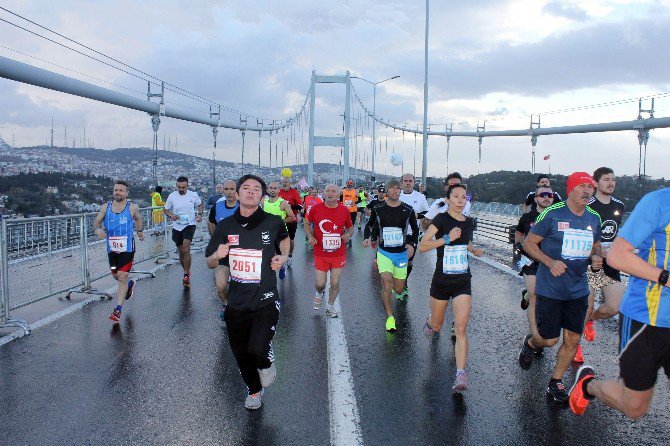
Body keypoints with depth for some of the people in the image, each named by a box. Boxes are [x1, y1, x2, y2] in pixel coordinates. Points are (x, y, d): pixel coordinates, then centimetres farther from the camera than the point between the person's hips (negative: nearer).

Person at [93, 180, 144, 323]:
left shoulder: (132, 208, -5)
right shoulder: (106, 207, -1)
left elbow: (138, 219, 16)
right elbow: (96, 222, 7)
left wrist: (139, 231, 8)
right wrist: (98, 230, -12)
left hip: (127, 248, -4)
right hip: (112, 248, 4)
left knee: (122, 277, -9)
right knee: (115, 275, 18)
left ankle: (118, 310, -4)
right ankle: (130, 284, 52)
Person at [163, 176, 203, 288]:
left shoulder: (193, 195, -5)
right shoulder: (172, 196, -5)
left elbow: (200, 204, 14)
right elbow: (165, 209, 7)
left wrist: (199, 214, -4)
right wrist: (170, 215, -14)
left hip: (190, 225, -3)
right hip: (177, 227, 3)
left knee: (186, 249, -20)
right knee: (181, 251, 13)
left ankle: (186, 274, -11)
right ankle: (187, 272, 33)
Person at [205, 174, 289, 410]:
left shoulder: (273, 222, -6)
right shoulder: (225, 226, -1)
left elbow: (284, 238, 19)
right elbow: (210, 263, 7)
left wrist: (283, 257, 0)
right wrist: (218, 255, -15)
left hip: (265, 301, -3)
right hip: (236, 302, 3)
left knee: (258, 349, -21)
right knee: (241, 353, 16)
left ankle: (266, 363, 17)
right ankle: (254, 390, 45)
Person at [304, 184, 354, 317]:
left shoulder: (344, 211, -3)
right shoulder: (316, 209, -6)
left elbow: (350, 227, 12)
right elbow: (307, 223, 10)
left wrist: (348, 235, -9)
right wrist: (310, 236, -7)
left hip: (339, 254, 1)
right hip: (320, 254, 0)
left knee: (335, 283, 6)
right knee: (320, 284, 3)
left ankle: (330, 306, 29)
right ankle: (319, 293, 40)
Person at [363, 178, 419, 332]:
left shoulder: (408, 210, -4)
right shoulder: (378, 209, -5)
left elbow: (415, 229, 9)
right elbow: (369, 225, 11)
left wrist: (412, 244, -6)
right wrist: (367, 238, -7)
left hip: (402, 253, 2)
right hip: (384, 253, -2)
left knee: (399, 289, 10)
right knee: (387, 285, -17)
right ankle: (390, 318, -3)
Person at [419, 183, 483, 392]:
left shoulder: (469, 222, 4)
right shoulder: (441, 219, -12)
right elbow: (422, 246, -19)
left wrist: (474, 250, 5)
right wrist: (447, 238, -27)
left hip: (463, 282, 2)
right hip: (442, 281, -2)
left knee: (461, 328, -11)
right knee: (437, 326, 17)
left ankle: (461, 375, -9)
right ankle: (431, 320, 56)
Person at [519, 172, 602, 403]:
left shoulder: (594, 218, 5)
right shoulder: (552, 214, -11)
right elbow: (529, 243, -7)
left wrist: (596, 258, -3)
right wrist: (550, 262, -21)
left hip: (578, 290, 5)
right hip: (550, 289, -5)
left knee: (573, 339, 6)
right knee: (549, 339, 2)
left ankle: (556, 382, 25)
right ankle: (529, 344, 38)